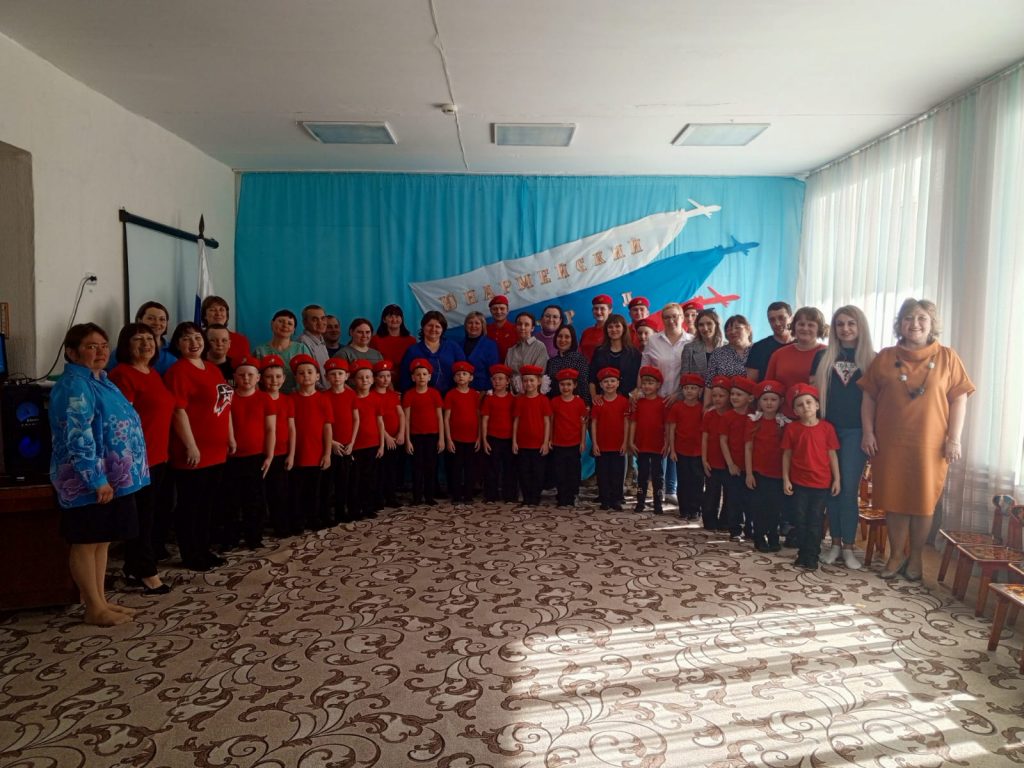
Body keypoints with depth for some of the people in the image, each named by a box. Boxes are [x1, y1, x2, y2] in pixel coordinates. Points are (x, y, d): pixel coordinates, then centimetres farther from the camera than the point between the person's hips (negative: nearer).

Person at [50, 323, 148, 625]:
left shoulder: (100, 380, 14)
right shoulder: (74, 386, -17)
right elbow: (78, 438, -24)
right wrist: (97, 479, -25)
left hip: (113, 477, 10)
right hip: (89, 481, -10)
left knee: (102, 541, 15)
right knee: (86, 543, 2)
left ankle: (101, 601, 24)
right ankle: (94, 609, 11)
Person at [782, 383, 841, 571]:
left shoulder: (827, 427, -3)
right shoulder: (791, 428, -3)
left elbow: (832, 454, 2)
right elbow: (787, 455, 1)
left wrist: (836, 479, 1)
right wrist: (786, 479, -3)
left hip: (821, 482, -1)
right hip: (799, 482, 1)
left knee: (815, 521, 6)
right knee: (800, 520, 8)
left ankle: (812, 556, 15)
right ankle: (803, 554, 21)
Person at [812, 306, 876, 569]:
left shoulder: (871, 359, 3)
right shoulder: (823, 357, 7)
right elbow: (812, 390, 8)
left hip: (855, 431, -2)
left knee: (849, 489, -2)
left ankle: (848, 547, 9)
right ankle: (835, 544, 17)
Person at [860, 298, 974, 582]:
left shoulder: (947, 357, 2)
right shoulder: (885, 357, 5)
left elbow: (958, 399, 0)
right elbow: (869, 396, 6)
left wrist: (954, 439, -5)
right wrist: (868, 432, -2)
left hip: (929, 445, -1)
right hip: (890, 443, 1)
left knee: (923, 502, 7)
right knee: (894, 500, 7)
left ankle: (915, 557, 22)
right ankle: (896, 556, 19)